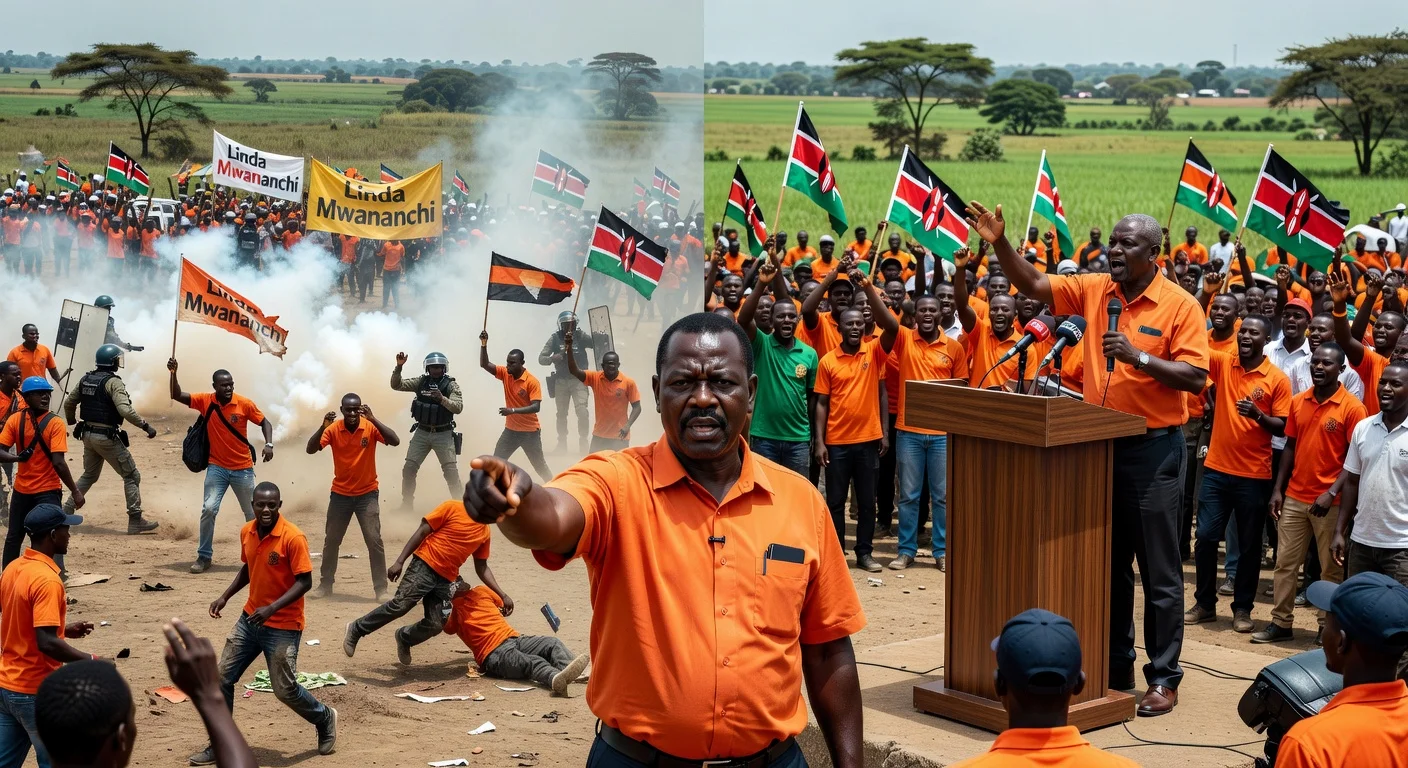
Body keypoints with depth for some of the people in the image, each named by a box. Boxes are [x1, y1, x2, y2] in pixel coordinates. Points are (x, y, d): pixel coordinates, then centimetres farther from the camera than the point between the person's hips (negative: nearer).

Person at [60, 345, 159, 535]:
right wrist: (145, 426, -23)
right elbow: (125, 410, -28)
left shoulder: (86, 379, 6)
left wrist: (71, 421, 35)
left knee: (89, 475, 26)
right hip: (107, 437, -8)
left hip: (88, 435, 8)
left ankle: (66, 511, 22)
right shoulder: (113, 382, -16)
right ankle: (135, 521, 2)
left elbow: (69, 402, 17)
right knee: (131, 476, 3)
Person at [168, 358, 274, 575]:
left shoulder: (244, 403, -10)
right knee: (208, 509, -13)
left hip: (243, 469, 0)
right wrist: (173, 373, -24)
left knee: (252, 513, 11)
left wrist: (268, 445, -15)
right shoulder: (205, 401, -6)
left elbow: (264, 422, 0)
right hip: (217, 467, 0)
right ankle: (204, 557, 0)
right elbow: (177, 396, -9)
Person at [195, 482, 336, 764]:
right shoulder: (246, 532, 0)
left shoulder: (293, 538, -21)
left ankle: (325, 718, 28)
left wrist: (271, 608, -28)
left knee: (285, 690, -1)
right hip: (249, 619, 7)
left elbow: (305, 582, -20)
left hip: (283, 627, -6)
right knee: (222, 678, 4)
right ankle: (220, 745, 18)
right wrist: (225, 596, 7)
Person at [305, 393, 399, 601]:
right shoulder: (333, 430, -8)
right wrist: (323, 427, -30)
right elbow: (310, 450, -15)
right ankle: (325, 584, 25)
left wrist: (373, 419, -32)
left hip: (367, 494, -2)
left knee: (374, 541, -7)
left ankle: (381, 589, 0)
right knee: (331, 540, 10)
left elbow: (395, 441, -25)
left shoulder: (370, 428, -12)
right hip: (340, 494, 2)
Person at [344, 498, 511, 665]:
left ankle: (404, 637, 22)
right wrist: (399, 562, -12)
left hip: (446, 579, 6)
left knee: (436, 625, -7)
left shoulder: (484, 531, 15)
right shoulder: (452, 508, -2)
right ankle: (356, 630, -1)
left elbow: (482, 568, 20)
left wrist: (502, 595, 12)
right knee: (400, 605, -19)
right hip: (425, 566, -6)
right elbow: (421, 532, -4)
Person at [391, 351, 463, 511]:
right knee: (408, 469, 3)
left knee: (451, 471, -3)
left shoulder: (451, 384, -7)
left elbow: (458, 408, -17)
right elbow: (396, 385, -2)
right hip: (421, 432, 3)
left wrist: (442, 399, -33)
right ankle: (406, 504, 17)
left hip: (443, 434, -3)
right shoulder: (421, 381, 2)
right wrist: (399, 367, -17)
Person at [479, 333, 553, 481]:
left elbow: (536, 407, -25)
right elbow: (484, 364, -8)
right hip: (510, 430, 5)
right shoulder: (505, 374, -3)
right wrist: (484, 344, -23)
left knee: (540, 466, 9)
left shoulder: (532, 381, -19)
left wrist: (513, 411, -35)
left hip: (530, 432, -5)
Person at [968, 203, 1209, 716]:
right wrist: (999, 243, -9)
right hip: (1101, 442, 6)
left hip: (1154, 446, -5)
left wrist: (1138, 357, -23)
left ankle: (1164, 678, 8)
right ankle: (1115, 667, 26)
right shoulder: (1094, 290, 5)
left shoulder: (1180, 306, -9)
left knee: (1159, 569, 0)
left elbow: (1196, 378, -14)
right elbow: (1033, 286, 4)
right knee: (1108, 563, 14)